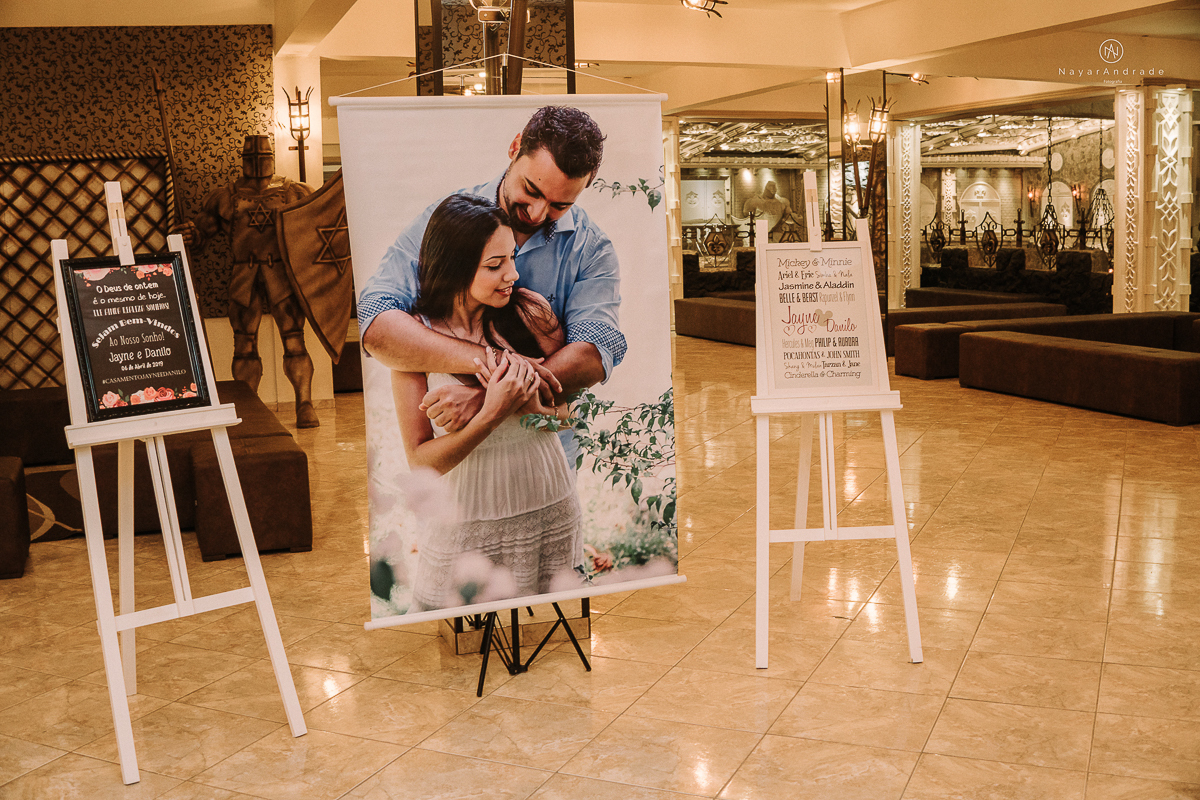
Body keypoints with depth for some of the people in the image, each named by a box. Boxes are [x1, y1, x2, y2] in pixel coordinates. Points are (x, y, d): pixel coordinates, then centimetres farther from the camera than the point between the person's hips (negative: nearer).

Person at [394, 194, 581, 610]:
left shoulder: (531, 311, -7)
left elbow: (569, 411, 1)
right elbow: (420, 460, -14)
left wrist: (531, 403, -21)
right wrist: (494, 414, -28)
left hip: (551, 510, 2)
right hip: (466, 525, -2)